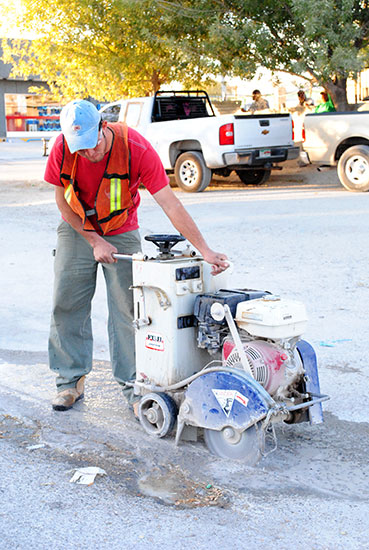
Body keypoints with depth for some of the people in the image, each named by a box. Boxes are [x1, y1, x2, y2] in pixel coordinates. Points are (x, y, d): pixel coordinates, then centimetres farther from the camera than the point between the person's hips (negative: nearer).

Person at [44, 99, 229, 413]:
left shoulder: (136, 148, -29)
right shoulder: (62, 149, -22)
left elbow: (170, 203, -30)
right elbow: (63, 202, -8)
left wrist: (205, 250, -35)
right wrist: (95, 242, -13)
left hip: (121, 232, -2)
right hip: (77, 230, 2)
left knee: (127, 308, -6)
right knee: (67, 304, 1)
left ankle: (133, 385, 5)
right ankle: (71, 381, 15)